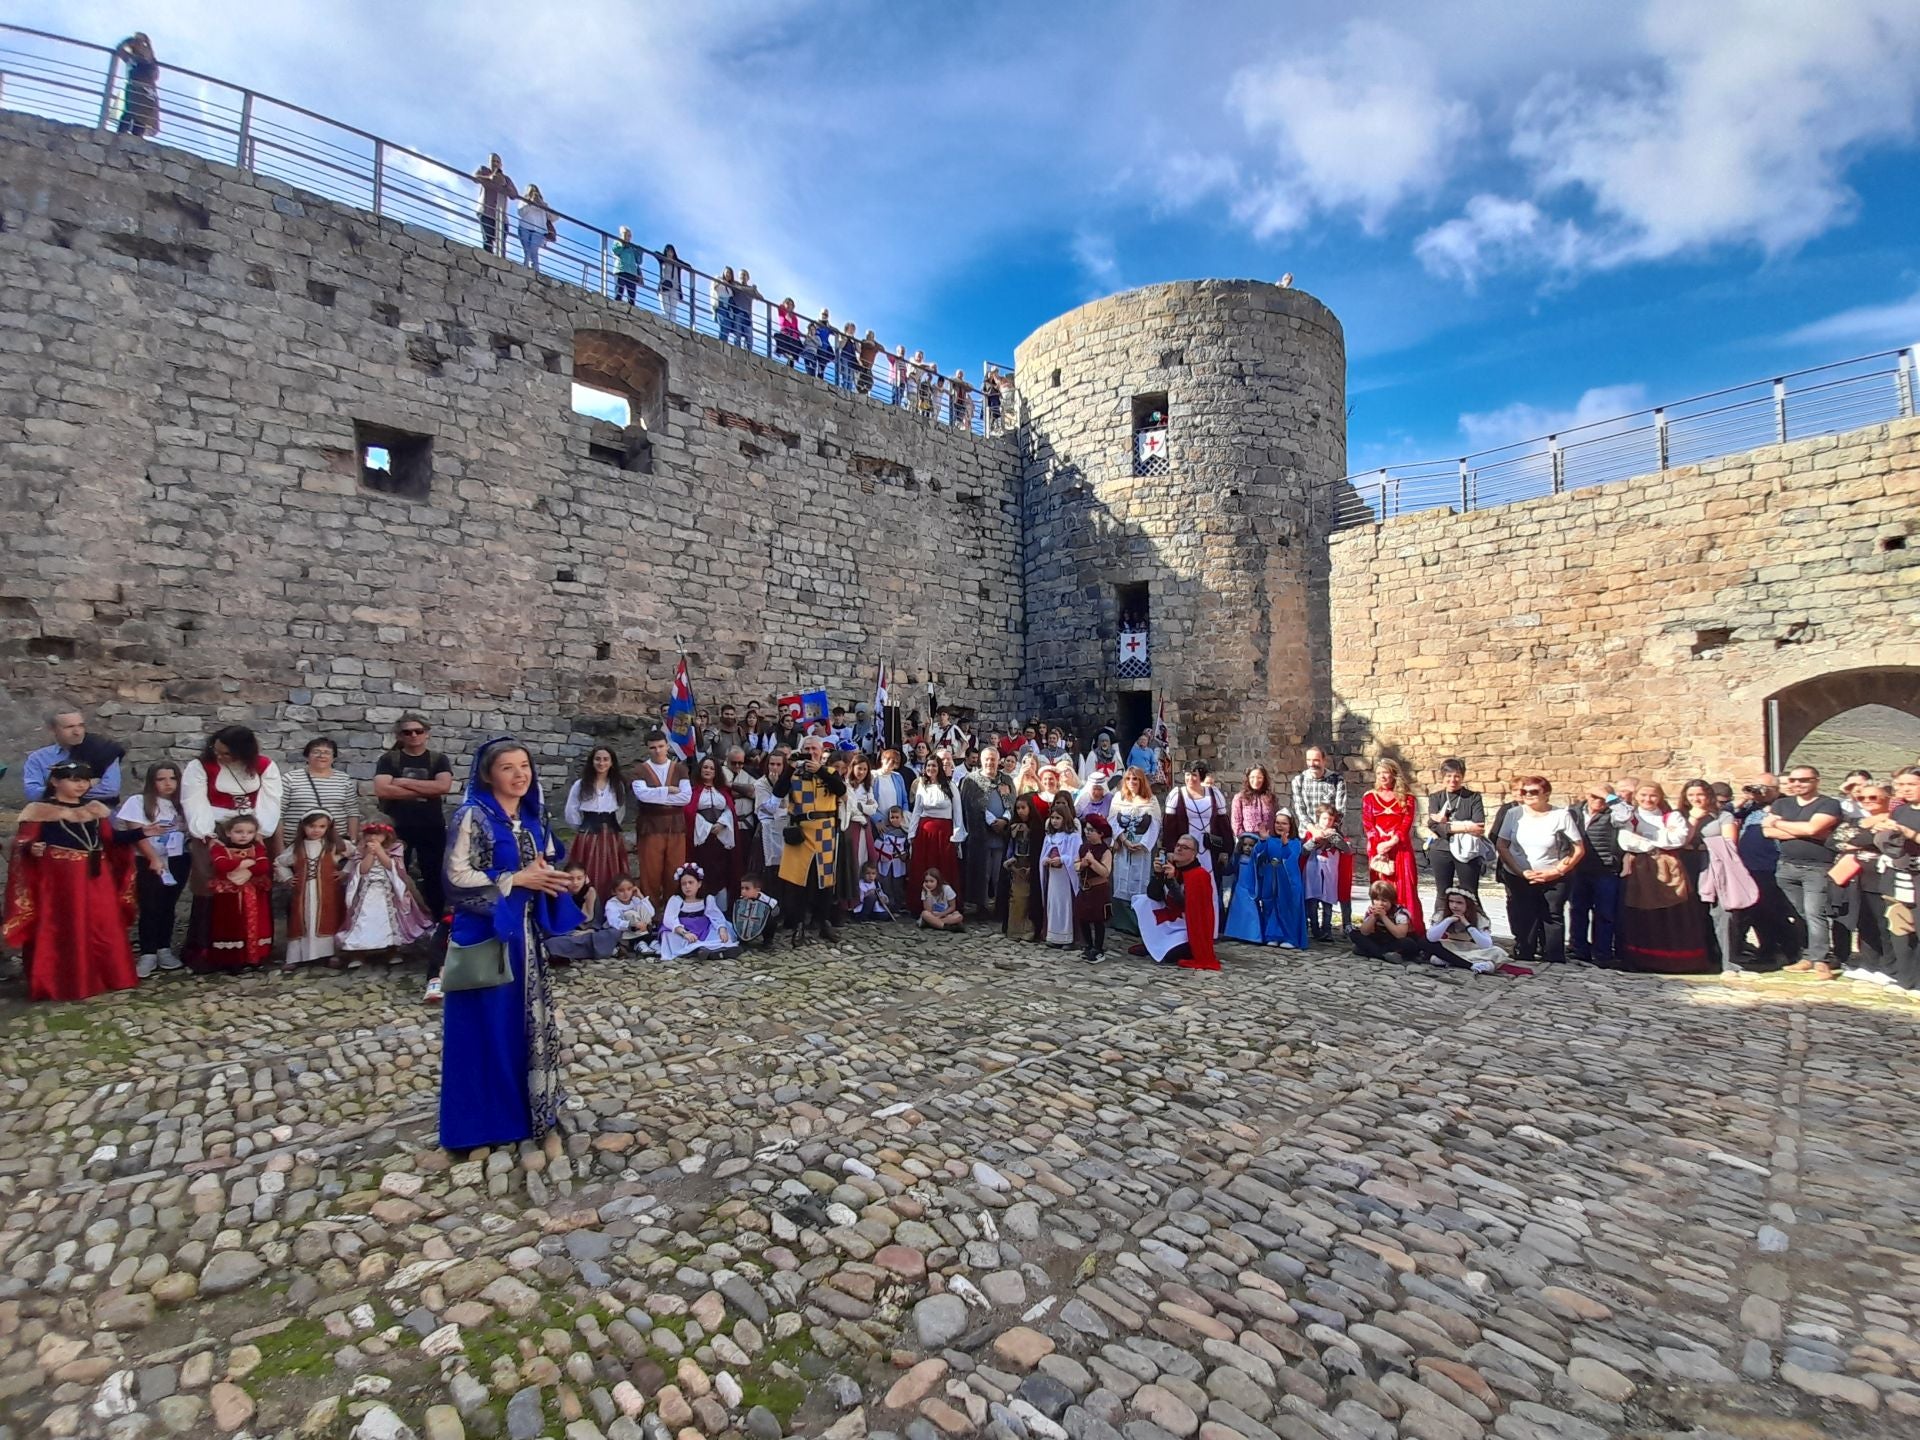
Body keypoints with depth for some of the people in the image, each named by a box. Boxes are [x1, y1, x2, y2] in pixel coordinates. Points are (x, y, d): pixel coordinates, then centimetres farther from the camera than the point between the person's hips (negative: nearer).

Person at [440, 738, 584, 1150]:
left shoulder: (532, 818, 8)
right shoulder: (472, 816, -12)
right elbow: (457, 878, -18)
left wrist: (564, 881, -6)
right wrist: (516, 879, -19)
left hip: (525, 933, 7)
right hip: (486, 933, -7)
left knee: (530, 1018, 14)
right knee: (488, 1022, 2)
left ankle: (525, 1107, 30)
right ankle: (486, 1117, 18)